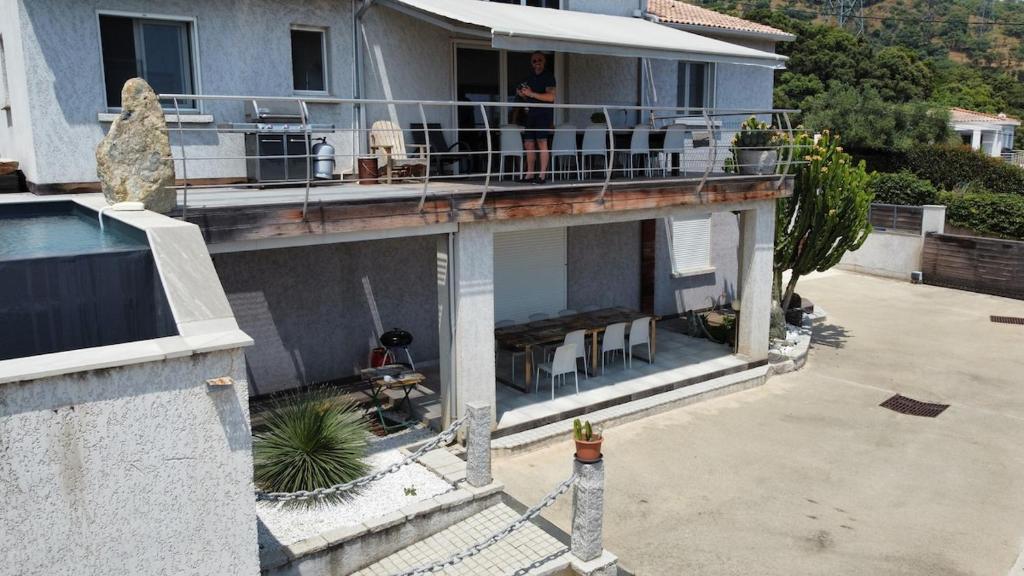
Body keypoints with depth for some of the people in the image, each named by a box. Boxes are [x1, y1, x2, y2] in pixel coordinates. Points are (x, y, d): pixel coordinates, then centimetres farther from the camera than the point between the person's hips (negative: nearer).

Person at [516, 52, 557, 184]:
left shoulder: (548, 76, -3)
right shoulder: (531, 78, 21)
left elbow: (551, 97, -15)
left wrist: (531, 94, -18)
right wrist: (522, 95, 7)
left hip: (544, 113, -8)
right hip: (532, 113, 8)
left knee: (542, 142, -11)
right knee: (528, 143, 4)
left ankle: (542, 175, -10)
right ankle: (529, 174, 9)